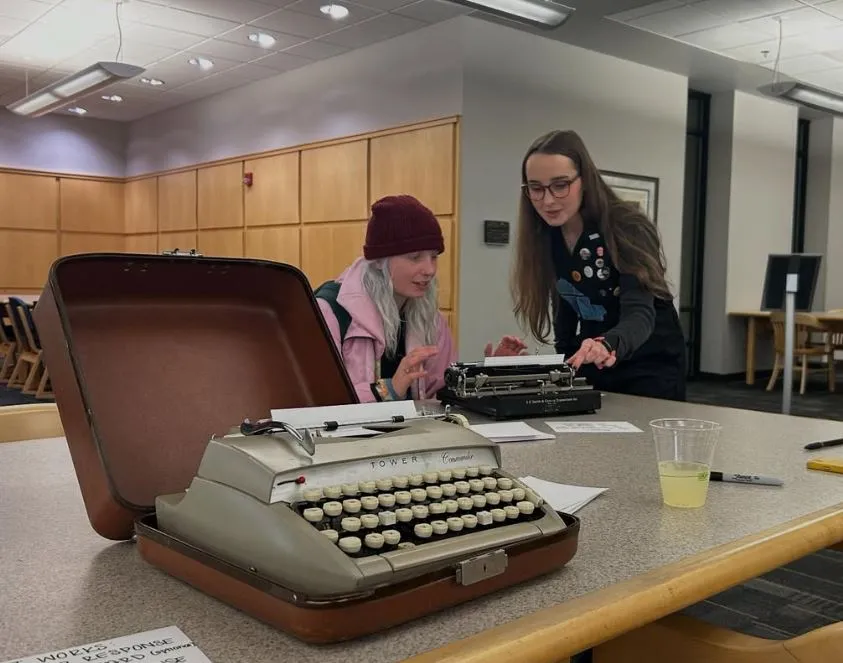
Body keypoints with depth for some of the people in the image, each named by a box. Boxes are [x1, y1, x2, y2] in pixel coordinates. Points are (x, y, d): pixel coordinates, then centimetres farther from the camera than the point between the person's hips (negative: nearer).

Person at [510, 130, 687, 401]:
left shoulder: (627, 227, -21)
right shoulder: (545, 237, -3)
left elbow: (640, 314, -32)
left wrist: (608, 345, -51)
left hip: (649, 368, -5)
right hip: (588, 368, 6)